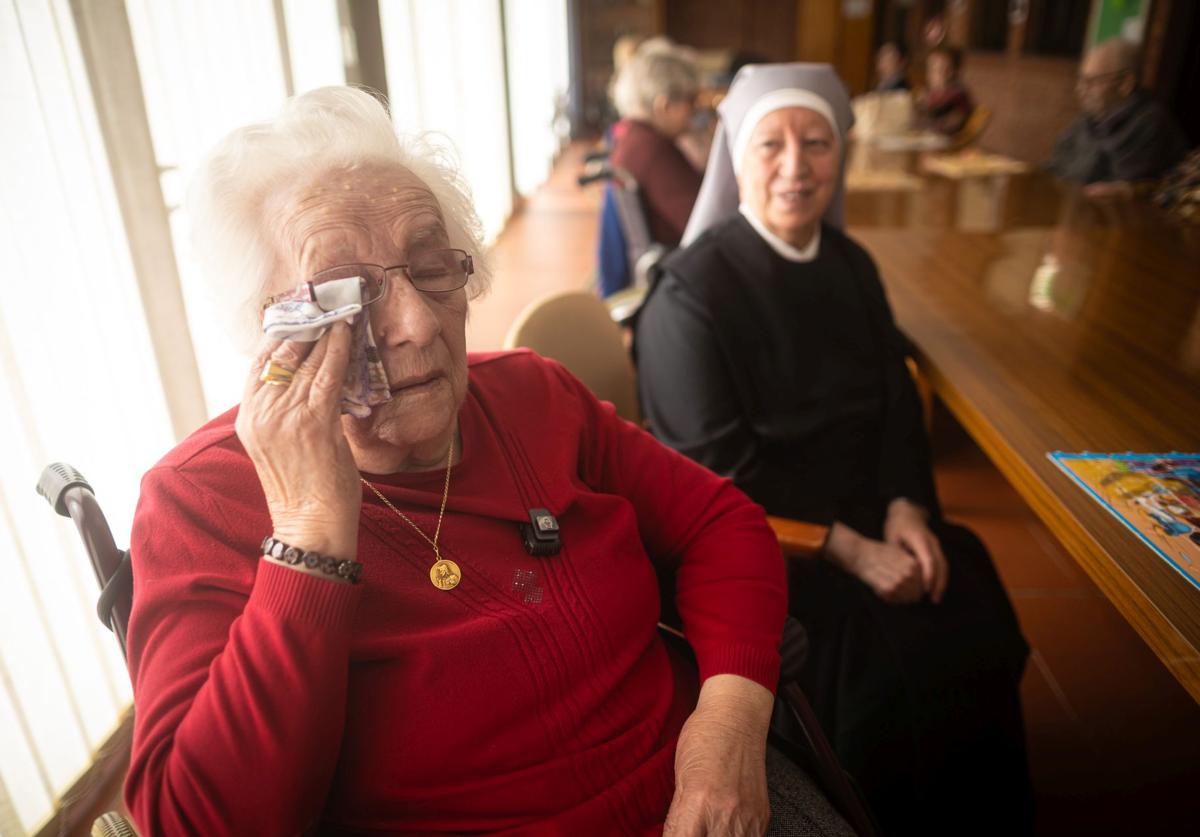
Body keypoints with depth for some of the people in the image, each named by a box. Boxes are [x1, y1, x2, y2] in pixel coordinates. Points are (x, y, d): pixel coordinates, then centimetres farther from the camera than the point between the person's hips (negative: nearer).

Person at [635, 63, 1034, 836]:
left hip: (869, 513, 6)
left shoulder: (852, 266, 6)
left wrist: (904, 507, -8)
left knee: (977, 628, -9)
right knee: (892, 663, -18)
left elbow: (898, 400, 9)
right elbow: (718, 469, -17)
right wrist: (848, 549, -18)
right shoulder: (691, 293, -15)